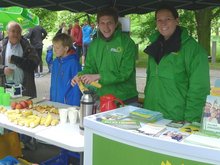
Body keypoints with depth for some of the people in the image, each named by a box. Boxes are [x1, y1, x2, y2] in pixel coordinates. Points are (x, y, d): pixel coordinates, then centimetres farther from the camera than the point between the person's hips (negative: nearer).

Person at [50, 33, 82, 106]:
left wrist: (75, 105, -14)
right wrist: (51, 99, 13)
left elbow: (76, 86, -13)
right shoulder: (55, 62, 6)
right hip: (55, 103, 6)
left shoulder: (73, 63, -14)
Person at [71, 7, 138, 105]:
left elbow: (125, 73, -17)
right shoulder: (94, 44, 4)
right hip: (102, 98, 4)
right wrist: (81, 76, -13)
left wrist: (98, 76, -23)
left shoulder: (127, 43, -12)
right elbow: (90, 67, 9)